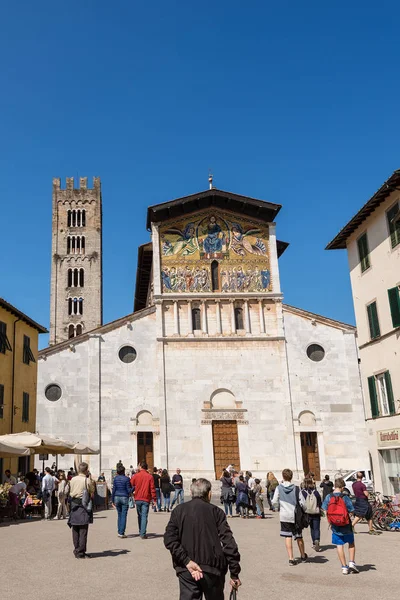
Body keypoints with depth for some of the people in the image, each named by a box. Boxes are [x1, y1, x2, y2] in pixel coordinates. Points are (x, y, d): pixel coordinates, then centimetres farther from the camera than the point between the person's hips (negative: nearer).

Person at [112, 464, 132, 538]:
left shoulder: (115, 478, 1)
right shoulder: (126, 479, -9)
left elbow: (114, 489, 2)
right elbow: (129, 490, -8)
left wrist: (112, 500, 7)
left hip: (117, 497, 4)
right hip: (124, 497, -4)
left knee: (119, 515, 16)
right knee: (124, 515, 1)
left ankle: (119, 532, 15)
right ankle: (121, 533, -1)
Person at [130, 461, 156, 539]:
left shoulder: (136, 476, -1)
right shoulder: (150, 477, -5)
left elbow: (131, 485, 5)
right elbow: (152, 488, -6)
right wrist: (154, 499, -1)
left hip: (137, 499, 2)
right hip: (146, 499, -2)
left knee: (140, 516, 18)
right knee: (144, 516, -2)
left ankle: (140, 532, 26)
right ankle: (143, 534, -8)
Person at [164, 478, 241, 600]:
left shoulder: (179, 511, 4)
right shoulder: (215, 511, -1)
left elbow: (170, 539, -9)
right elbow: (228, 543, -7)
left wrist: (187, 561, -12)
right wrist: (234, 573, -4)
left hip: (186, 571, 1)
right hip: (213, 569, 0)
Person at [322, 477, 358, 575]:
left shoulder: (328, 497, -5)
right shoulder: (345, 497, -13)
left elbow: (325, 511, 0)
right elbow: (351, 511, -11)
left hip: (335, 526, 2)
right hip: (346, 526, -1)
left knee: (339, 546, 8)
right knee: (351, 543, 19)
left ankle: (344, 567, 10)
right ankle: (351, 563, 11)